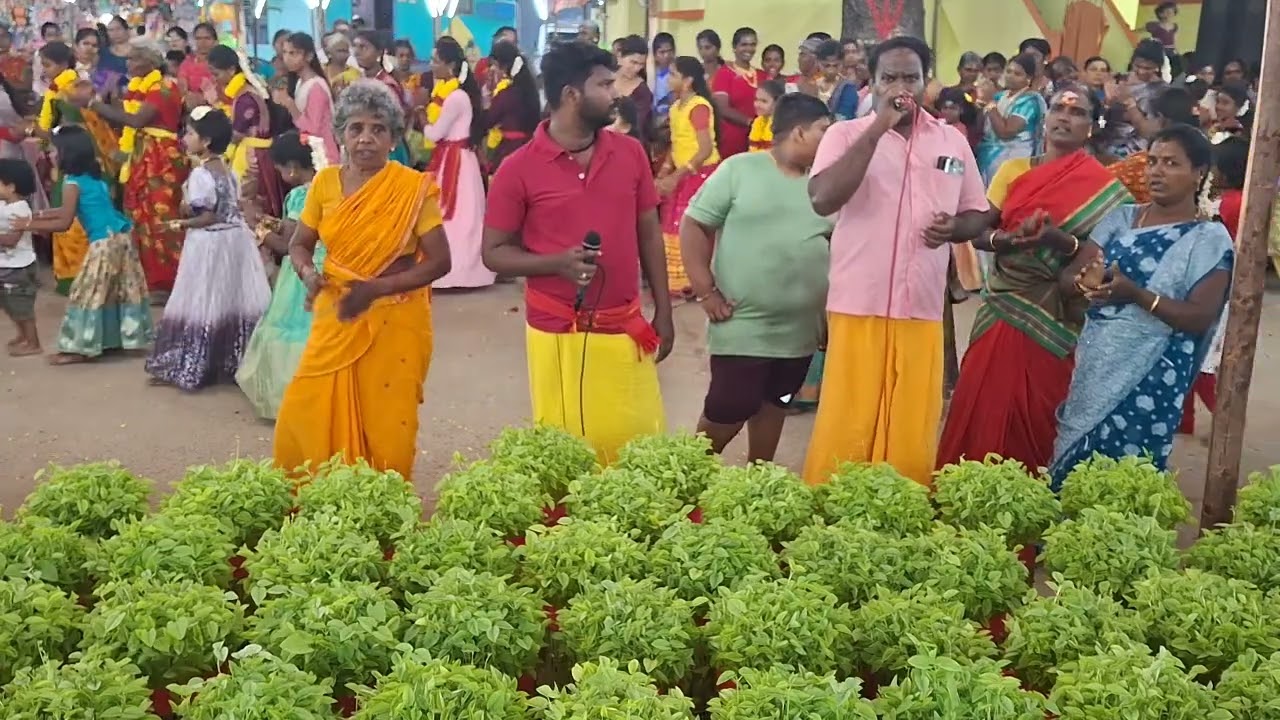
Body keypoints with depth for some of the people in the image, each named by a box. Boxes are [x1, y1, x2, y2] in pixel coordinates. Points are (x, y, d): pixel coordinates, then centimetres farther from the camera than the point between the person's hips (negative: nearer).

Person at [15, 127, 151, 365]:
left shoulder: (74, 182, -10)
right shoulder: (94, 177, 15)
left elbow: (64, 223, -11)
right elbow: (70, 210, 24)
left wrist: (29, 225, -3)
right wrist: (38, 215, 25)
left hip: (105, 242, -9)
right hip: (121, 237, 9)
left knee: (87, 292, 0)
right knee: (122, 290, 14)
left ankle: (79, 348, 4)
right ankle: (113, 338, 25)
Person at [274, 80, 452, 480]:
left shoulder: (413, 188, -10)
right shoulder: (325, 183, 1)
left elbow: (439, 261, -12)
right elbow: (299, 244, 11)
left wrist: (375, 289, -19)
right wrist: (308, 273, -12)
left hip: (394, 324, -3)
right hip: (335, 320, 4)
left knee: (386, 429, 4)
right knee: (306, 417, 4)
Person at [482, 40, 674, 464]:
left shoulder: (631, 153, 3)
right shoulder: (519, 169, -8)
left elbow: (649, 235, 11)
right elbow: (494, 253, -3)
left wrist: (663, 312, 9)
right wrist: (557, 263, -20)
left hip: (625, 328, 3)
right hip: (558, 334, -3)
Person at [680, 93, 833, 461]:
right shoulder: (740, 169, -8)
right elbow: (693, 225, -7)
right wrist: (705, 292, -12)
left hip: (800, 331, 5)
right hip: (742, 326, -5)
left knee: (772, 406, 17)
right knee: (727, 412, -4)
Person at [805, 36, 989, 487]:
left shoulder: (953, 142, 10)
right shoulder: (846, 134, 1)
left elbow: (977, 214, 18)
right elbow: (822, 200, -16)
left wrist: (953, 227, -6)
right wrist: (878, 128, -17)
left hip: (923, 309, 3)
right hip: (857, 306, -3)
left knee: (913, 434, 7)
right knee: (844, 429, 1)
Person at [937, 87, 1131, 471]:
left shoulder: (1101, 186, -2)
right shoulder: (1013, 169, 7)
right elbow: (977, 232, 3)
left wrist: (1061, 240, -25)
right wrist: (1006, 240, -19)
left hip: (1054, 316, -2)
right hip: (1001, 304, 3)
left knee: (1034, 414, 1)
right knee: (983, 407, 3)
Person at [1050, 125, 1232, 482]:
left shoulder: (1209, 238, -4)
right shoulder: (1122, 217, 8)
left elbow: (1200, 318, -11)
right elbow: (1073, 272, 5)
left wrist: (1136, 294, -22)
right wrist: (1085, 280, -19)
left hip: (1149, 379, -4)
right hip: (1092, 367, 4)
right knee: (1071, 466, 8)